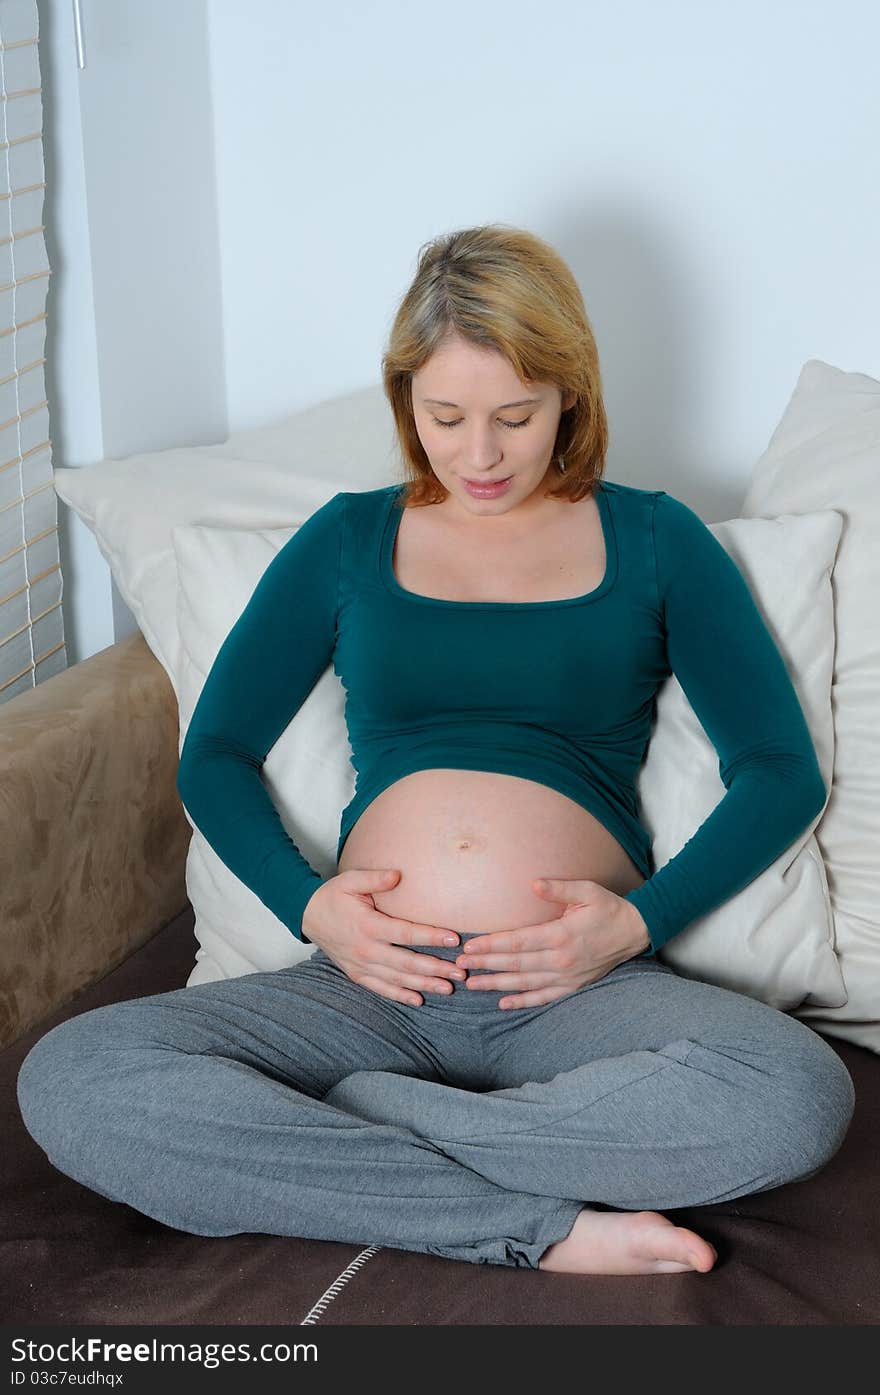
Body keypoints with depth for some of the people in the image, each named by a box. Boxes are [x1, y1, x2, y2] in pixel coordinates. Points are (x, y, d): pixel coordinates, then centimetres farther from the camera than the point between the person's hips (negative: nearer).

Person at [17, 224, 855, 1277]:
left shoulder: (651, 539, 13)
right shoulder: (350, 539, 18)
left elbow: (781, 772, 9)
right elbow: (214, 754, 16)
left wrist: (639, 918, -8)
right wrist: (305, 903, -3)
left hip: (579, 985, -1)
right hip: (372, 982, 1)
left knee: (797, 1096, -35)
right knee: (69, 1081, -26)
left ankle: (307, 1135, -21)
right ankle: (548, 1225, -25)